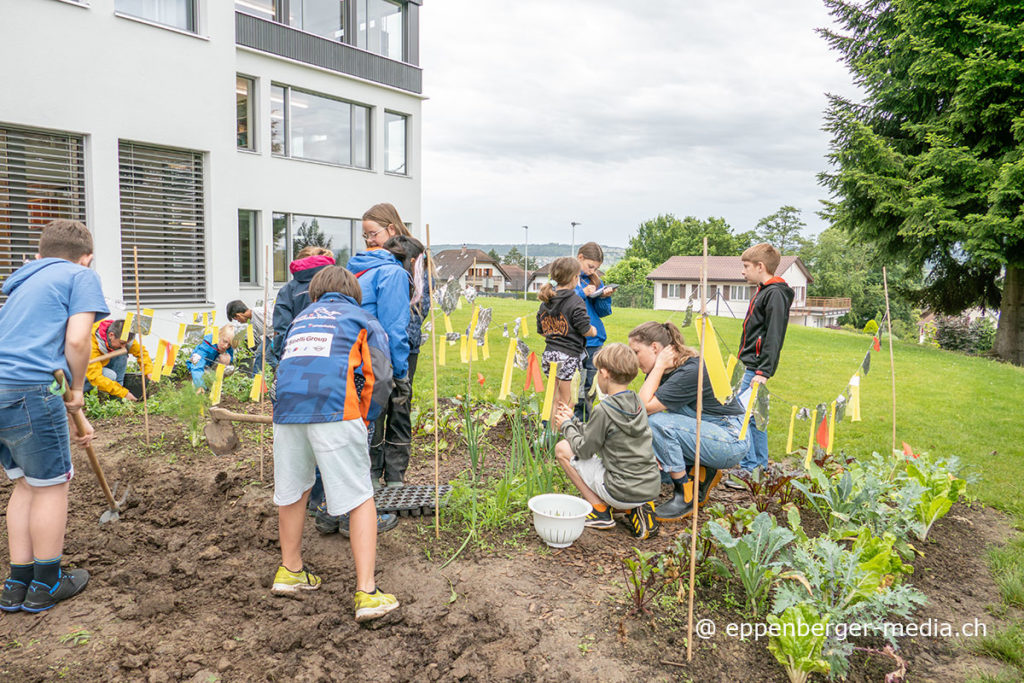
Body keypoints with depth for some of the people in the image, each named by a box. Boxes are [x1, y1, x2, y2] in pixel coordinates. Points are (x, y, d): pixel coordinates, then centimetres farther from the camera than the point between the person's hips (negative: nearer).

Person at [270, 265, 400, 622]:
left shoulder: (300, 318, 32)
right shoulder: (362, 319, 20)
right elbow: (379, 379, 8)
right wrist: (363, 421, 17)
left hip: (287, 408, 5)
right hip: (334, 409, -4)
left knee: (292, 490, 21)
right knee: (359, 498, 1)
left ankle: (290, 571, 37)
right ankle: (366, 593, -4)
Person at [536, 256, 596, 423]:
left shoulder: (545, 302, 9)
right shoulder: (576, 301, -13)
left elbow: (541, 331, 14)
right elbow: (584, 330, -12)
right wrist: (593, 331, 9)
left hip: (549, 353, 7)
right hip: (569, 355, -7)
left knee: (555, 400, 16)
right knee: (568, 403, 3)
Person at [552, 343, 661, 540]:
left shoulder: (604, 410, -17)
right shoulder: (637, 402, 6)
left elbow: (583, 450, -6)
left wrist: (566, 426, 9)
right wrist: (573, 420, 22)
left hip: (623, 493, -7)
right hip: (652, 488, 7)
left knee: (562, 449, 2)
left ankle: (600, 510, 3)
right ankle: (638, 509, 12)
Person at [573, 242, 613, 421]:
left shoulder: (595, 280, 13)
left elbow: (603, 312, 14)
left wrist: (604, 297, -4)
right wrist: (583, 294, -17)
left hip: (594, 339, 6)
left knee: (591, 385, 11)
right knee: (577, 386, -7)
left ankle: (586, 421, 21)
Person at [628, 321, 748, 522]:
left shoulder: (691, 371, -25)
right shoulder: (664, 369, 2)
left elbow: (645, 407, -30)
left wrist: (659, 365, -23)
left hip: (732, 440, -9)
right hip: (703, 432, 9)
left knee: (658, 423, -26)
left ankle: (685, 498, -13)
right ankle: (704, 472, 8)